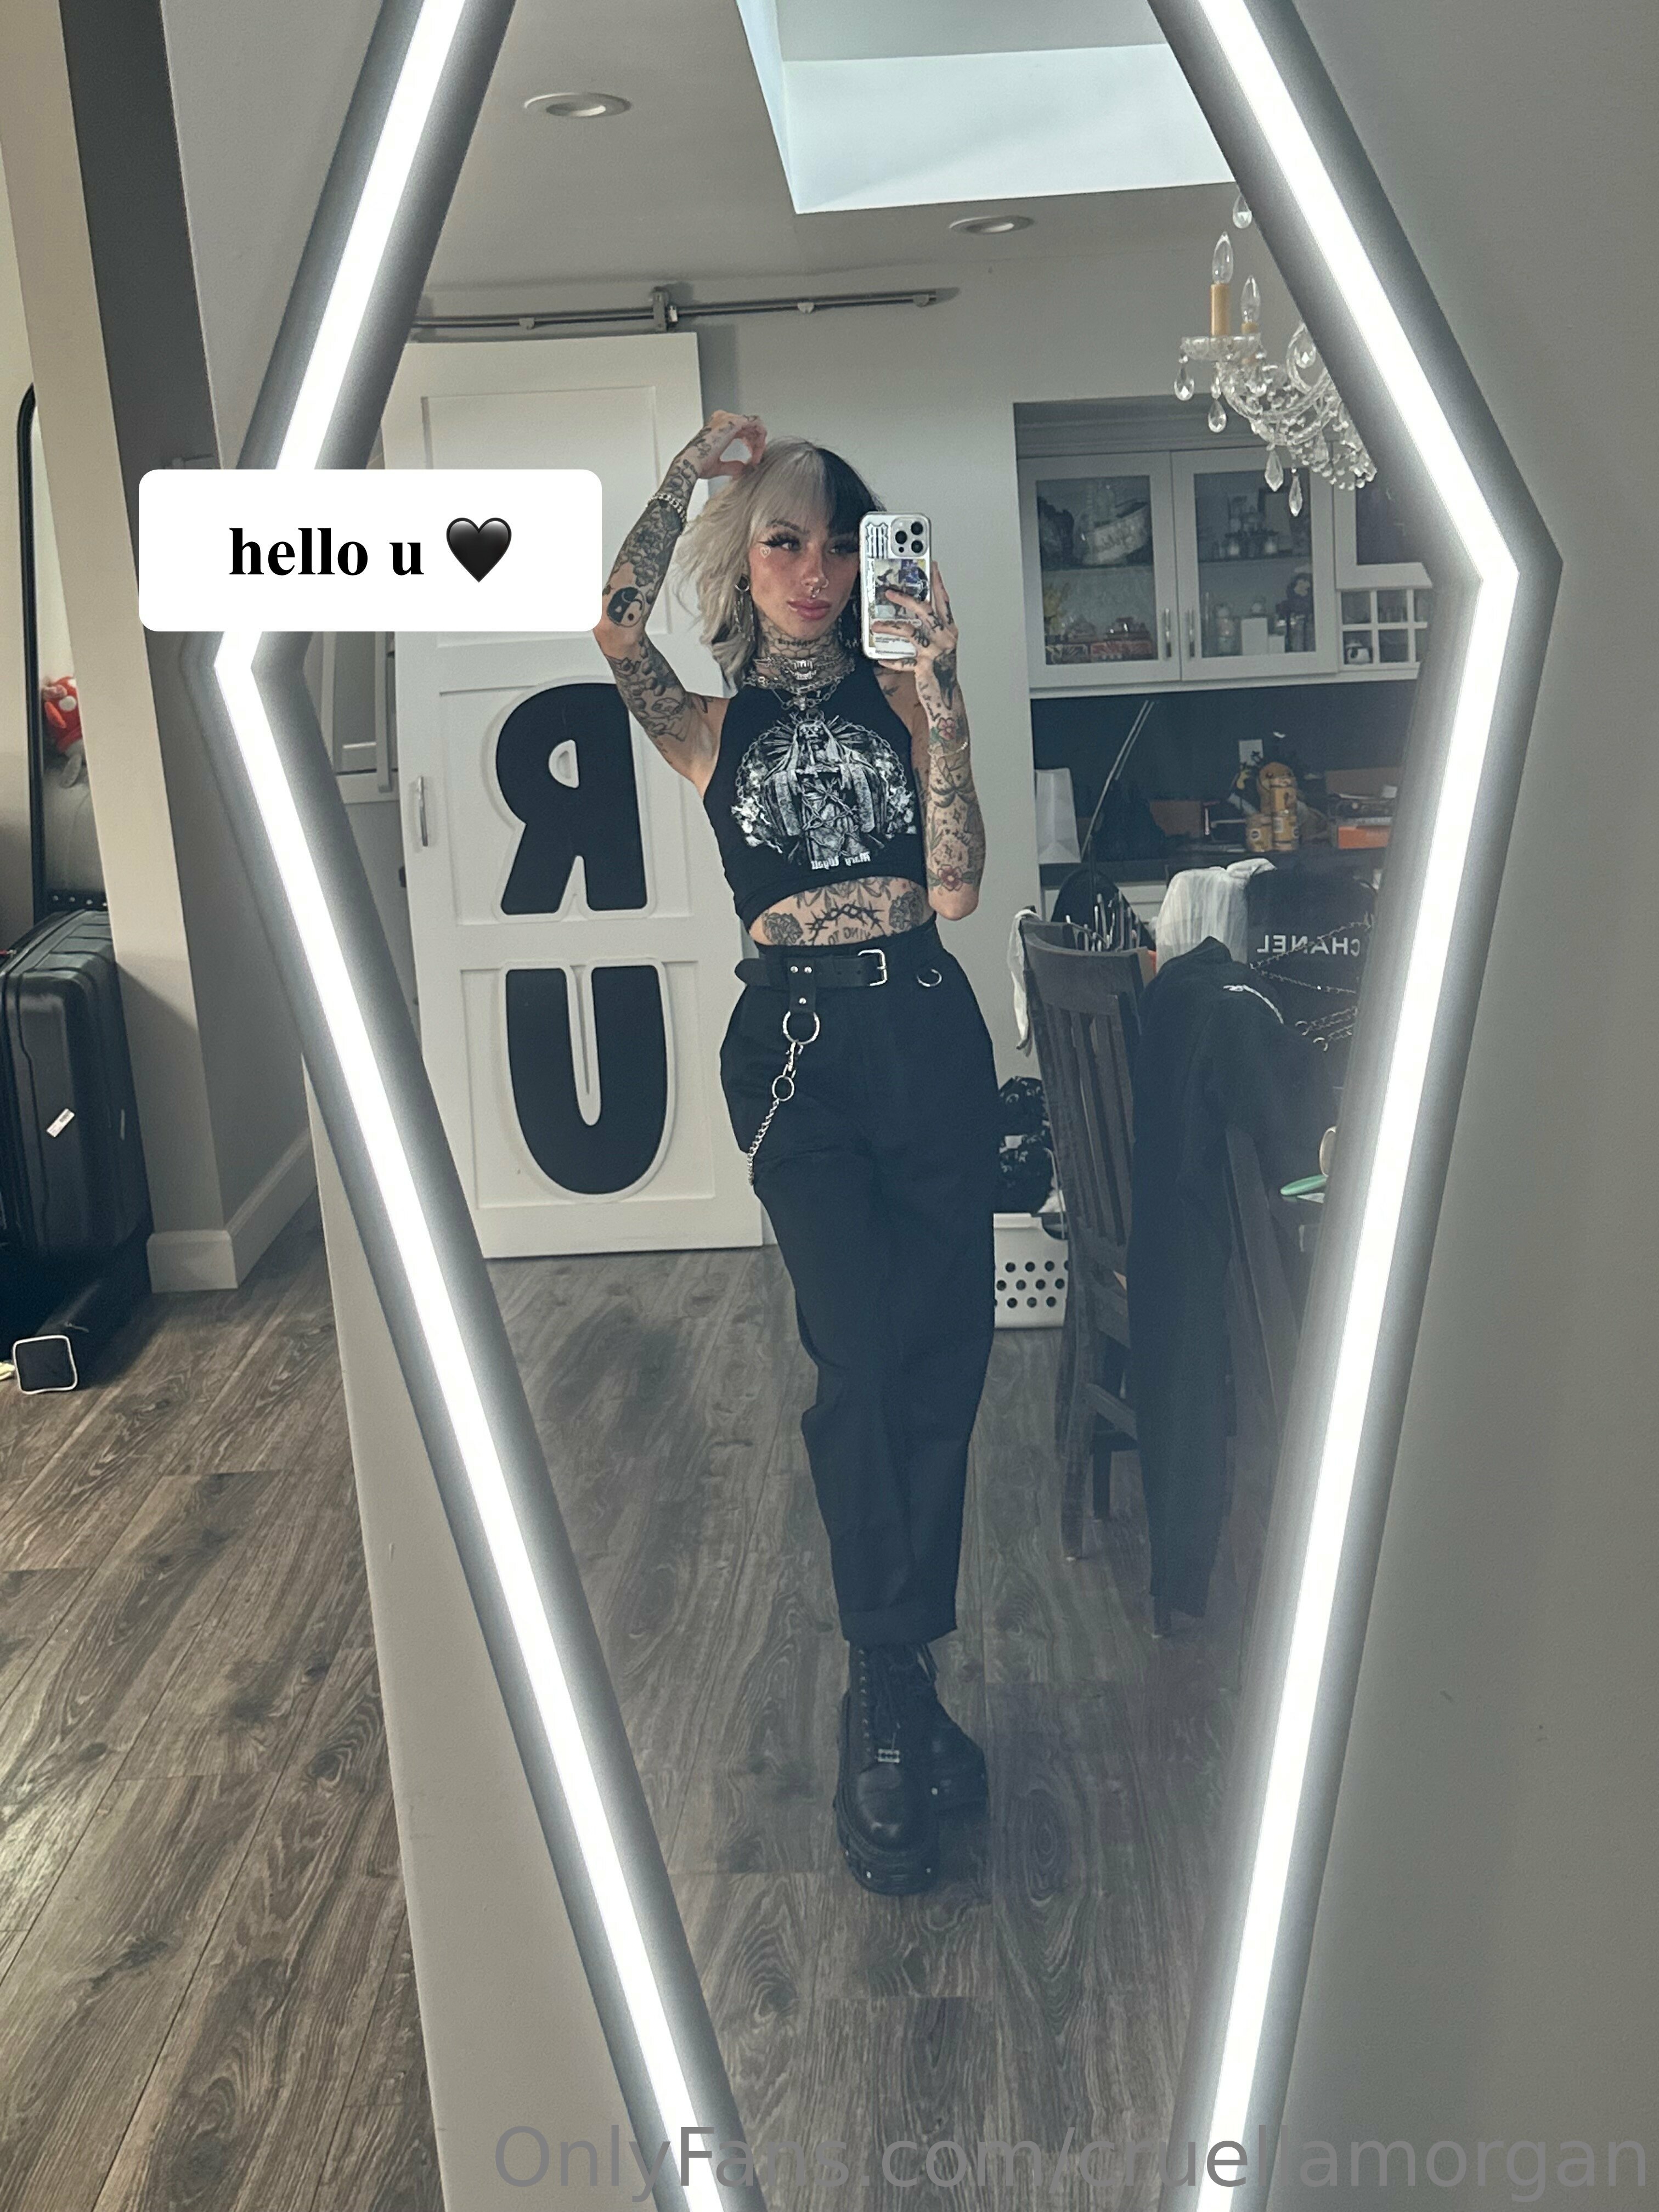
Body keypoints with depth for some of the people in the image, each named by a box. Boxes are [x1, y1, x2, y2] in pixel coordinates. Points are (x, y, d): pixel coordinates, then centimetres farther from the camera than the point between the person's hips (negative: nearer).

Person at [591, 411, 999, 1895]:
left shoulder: (901, 699, 11)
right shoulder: (711, 730, 11)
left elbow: (957, 887, -4)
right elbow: (613, 628, -11)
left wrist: (939, 690, -10)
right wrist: (687, 474, -8)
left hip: (928, 1034, 2)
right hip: (796, 1050, -1)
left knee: (944, 1353, 1)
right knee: (863, 1358, -13)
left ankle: (896, 1696, 18)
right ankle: (892, 1714, 1)